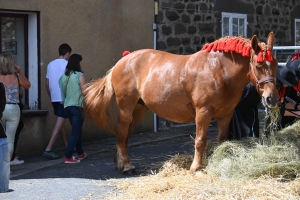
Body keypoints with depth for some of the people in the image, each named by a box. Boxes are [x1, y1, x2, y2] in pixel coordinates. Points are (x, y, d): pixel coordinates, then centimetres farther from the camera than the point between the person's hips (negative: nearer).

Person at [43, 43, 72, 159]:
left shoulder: (51, 64, 10)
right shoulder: (67, 64, -9)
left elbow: (47, 83, 12)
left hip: (54, 98, 7)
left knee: (60, 122, 18)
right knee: (59, 124, -9)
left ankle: (67, 147, 28)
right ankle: (48, 150, -17)